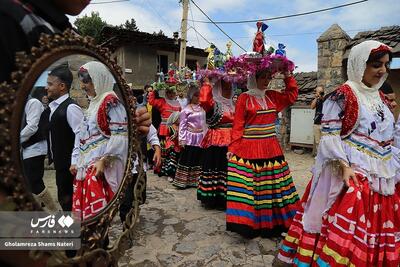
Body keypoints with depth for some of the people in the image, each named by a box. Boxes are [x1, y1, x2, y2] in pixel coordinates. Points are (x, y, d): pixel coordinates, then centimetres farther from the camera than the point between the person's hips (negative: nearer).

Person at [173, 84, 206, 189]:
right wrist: (182, 139, -10)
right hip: (190, 138, -5)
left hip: (200, 138, 5)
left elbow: (204, 124, 12)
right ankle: (183, 181, 11)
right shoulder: (186, 110, -4)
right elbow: (182, 126, -6)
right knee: (188, 159, -1)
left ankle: (195, 181, 20)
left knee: (198, 158, 8)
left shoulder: (202, 108, 10)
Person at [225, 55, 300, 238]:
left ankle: (271, 224, 24)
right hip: (249, 150, -5)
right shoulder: (244, 98, -4)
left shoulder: (272, 96, 11)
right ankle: (250, 224, 10)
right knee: (249, 187, -4)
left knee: (272, 187, 10)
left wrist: (287, 76, 13)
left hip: (271, 149, 6)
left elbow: (292, 96, 22)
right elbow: (238, 126, -7)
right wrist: (232, 149, -11)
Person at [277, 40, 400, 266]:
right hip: (352, 173, -8)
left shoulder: (379, 97, 15)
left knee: (377, 229, 12)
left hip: (382, 177, 8)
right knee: (348, 230, -10)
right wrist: (344, 167, -23)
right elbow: (330, 136, -14)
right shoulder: (344, 95, -9)